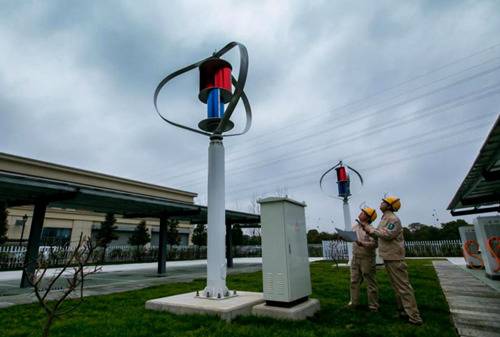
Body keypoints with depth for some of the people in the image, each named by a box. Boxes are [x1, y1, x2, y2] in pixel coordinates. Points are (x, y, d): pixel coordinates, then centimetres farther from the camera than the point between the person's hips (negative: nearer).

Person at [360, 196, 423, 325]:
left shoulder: (393, 219, -14)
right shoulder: (384, 219, 16)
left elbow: (387, 234, -25)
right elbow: (379, 235, 18)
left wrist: (371, 229, -17)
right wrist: (368, 228, 8)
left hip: (394, 258, -10)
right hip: (388, 257, 10)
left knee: (403, 286, -6)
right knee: (396, 286, 15)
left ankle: (414, 317, -1)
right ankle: (404, 311, 24)